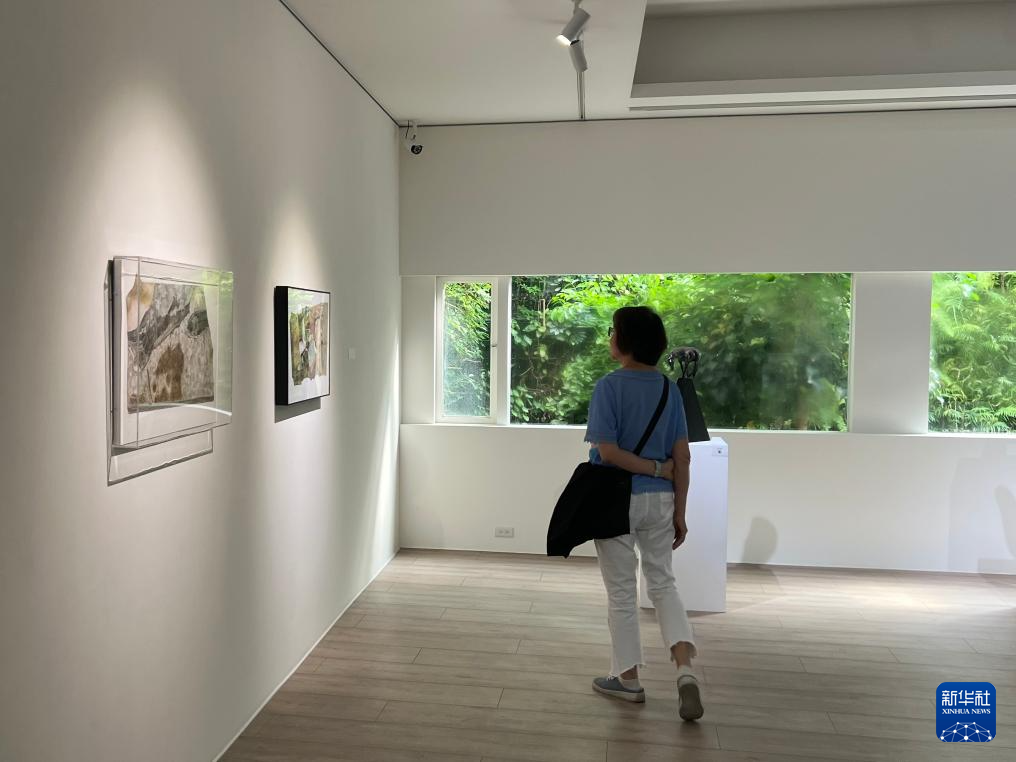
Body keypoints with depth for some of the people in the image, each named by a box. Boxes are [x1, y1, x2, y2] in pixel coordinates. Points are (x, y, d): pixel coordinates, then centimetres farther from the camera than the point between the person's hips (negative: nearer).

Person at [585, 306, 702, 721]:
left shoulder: (609, 386, -13)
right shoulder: (670, 388, 2)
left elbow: (607, 451, -21)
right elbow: (682, 457, 1)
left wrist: (655, 468, -9)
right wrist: (679, 513, 6)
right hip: (660, 501, 5)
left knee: (621, 590, 10)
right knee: (663, 584, 16)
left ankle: (628, 677, 23)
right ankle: (685, 670, 0)